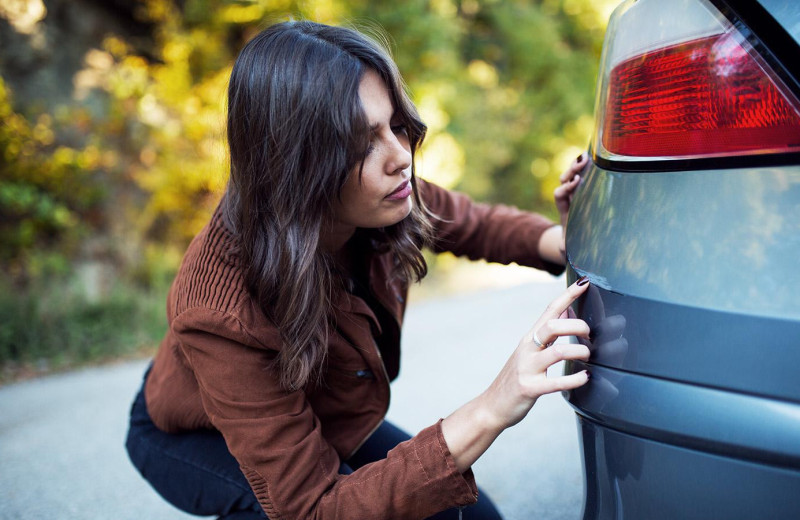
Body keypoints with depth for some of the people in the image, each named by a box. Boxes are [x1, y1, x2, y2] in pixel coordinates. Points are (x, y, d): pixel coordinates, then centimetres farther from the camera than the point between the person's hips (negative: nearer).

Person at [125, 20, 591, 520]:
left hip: (313, 417, 6)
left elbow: (474, 225, -3)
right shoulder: (222, 312, -42)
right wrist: (489, 414, -50)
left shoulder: (383, 202, -25)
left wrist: (559, 241, -25)